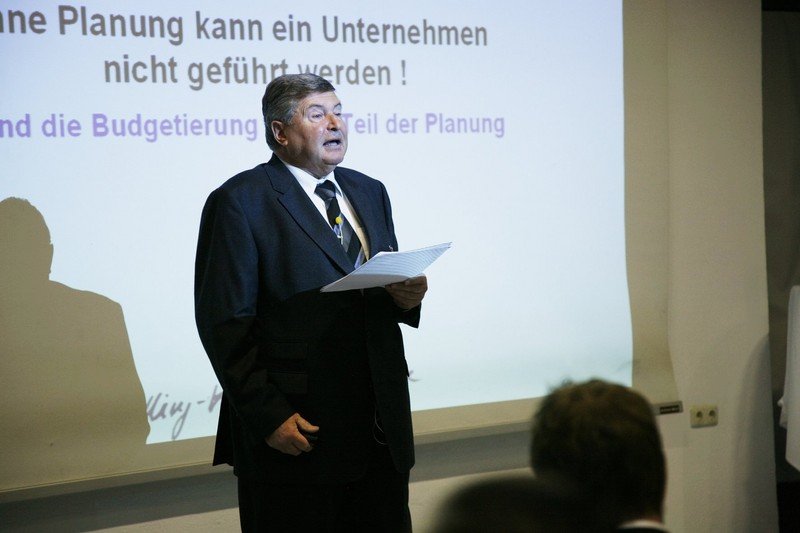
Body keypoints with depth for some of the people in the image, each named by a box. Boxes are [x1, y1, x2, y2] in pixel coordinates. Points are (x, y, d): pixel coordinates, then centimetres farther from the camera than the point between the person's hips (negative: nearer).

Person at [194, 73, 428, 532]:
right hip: (296, 432, -6)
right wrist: (268, 416, -17)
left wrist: (407, 297, -4)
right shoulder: (240, 202, -7)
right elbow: (224, 322, -11)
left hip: (382, 427, 6)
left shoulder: (370, 193, 15)